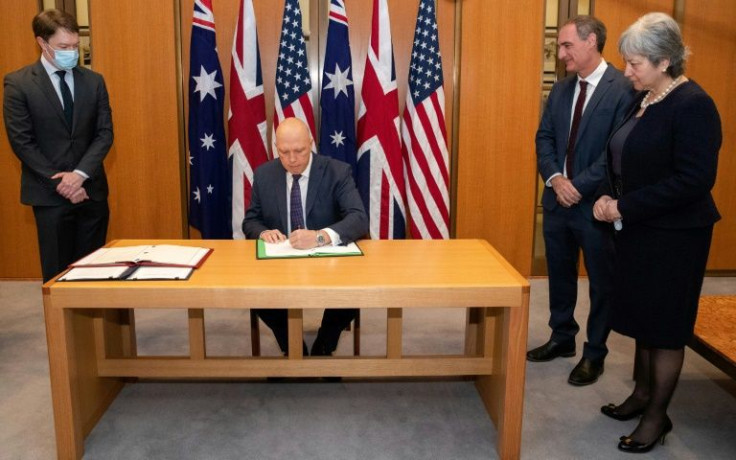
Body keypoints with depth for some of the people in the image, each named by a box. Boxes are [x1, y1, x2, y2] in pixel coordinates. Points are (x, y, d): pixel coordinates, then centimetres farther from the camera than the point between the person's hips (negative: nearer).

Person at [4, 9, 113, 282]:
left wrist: (80, 174, -11)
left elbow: (105, 133, 2)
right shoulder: (18, 83, -3)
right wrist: (59, 182, -12)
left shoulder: (94, 81, 7)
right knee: (57, 271, 3)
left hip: (91, 189, 3)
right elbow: (22, 142, -6)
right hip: (50, 193, -3)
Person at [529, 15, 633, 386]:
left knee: (602, 283, 9)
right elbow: (544, 137, 7)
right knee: (559, 276, 18)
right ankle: (562, 338, 36)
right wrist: (554, 178, -9)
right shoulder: (561, 89, 9)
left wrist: (579, 186, -18)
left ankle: (594, 354, 24)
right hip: (557, 199, 7)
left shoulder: (624, 89, -13)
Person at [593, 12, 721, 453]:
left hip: (675, 235, -8)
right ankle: (642, 394, 33)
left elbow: (694, 180, -23)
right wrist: (609, 197, -2)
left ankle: (658, 416, 20)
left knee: (664, 325, 4)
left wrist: (625, 208, -21)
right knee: (641, 317, 16)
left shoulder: (693, 105, -17)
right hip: (639, 230, 8)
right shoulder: (644, 100, 7)